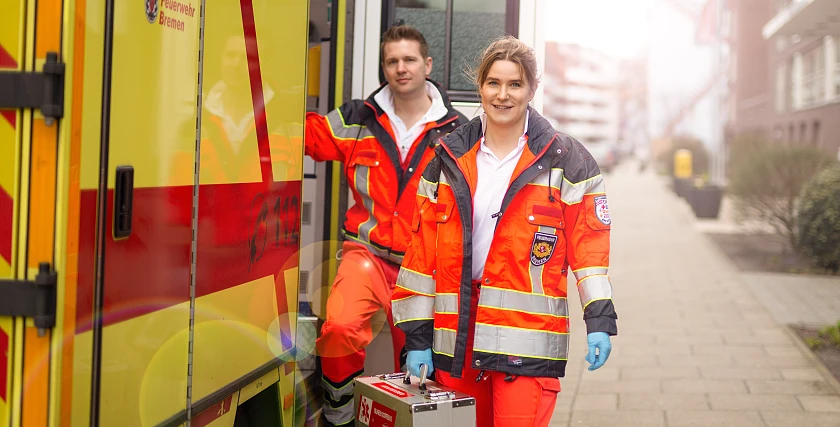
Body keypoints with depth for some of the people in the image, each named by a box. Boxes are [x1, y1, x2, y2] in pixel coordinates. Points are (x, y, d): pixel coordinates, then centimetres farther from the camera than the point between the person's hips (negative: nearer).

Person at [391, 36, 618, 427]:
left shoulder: (565, 161, 2)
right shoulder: (448, 159, 10)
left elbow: (588, 243, 0)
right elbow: (422, 249, 8)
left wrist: (599, 319, -10)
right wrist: (417, 335, 4)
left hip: (528, 341, -3)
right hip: (456, 336, 3)